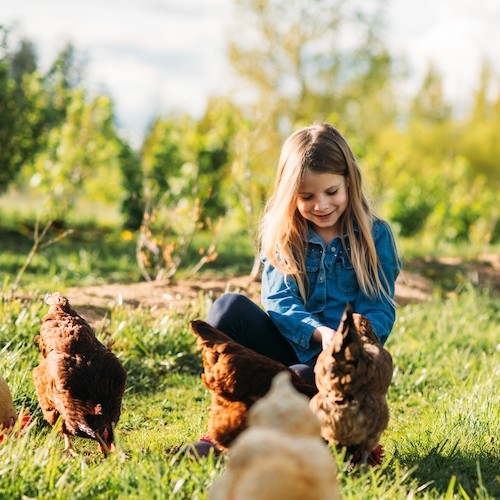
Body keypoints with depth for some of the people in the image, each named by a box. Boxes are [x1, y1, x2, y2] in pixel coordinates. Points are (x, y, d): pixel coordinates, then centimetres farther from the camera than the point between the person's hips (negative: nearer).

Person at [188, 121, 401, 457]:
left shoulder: (375, 235, 0)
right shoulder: (282, 234, 5)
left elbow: (381, 310, -5)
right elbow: (279, 301, -8)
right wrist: (319, 332, -29)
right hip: (289, 349, 2)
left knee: (304, 378, -38)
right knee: (230, 307, -24)